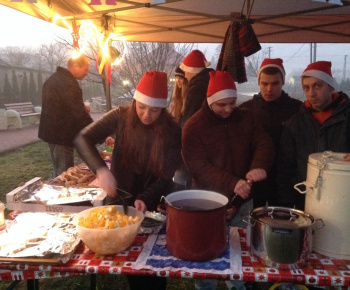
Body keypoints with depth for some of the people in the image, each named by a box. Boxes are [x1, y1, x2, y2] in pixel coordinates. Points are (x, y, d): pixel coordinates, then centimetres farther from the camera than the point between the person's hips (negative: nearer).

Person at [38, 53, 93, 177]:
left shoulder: (55, 79, 14)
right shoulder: (68, 83, -19)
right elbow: (80, 112, -25)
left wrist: (82, 109, 14)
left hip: (52, 132, 11)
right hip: (61, 135, -11)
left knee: (58, 173, 20)